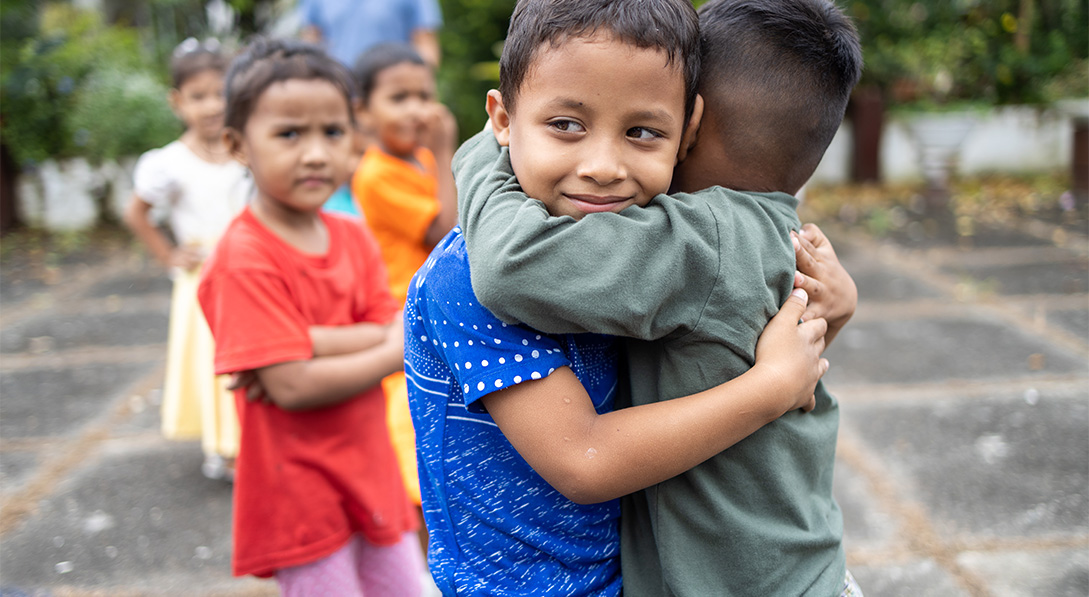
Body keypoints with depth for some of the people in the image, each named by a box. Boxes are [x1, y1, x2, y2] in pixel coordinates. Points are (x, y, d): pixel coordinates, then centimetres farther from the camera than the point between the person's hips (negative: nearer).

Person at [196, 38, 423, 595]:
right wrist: (395, 352, -16)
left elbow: (389, 333, -6)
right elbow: (292, 387, -25)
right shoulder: (244, 259, -20)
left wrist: (311, 340, -22)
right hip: (301, 491, -7)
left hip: (370, 470, 7)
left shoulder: (353, 237, 2)